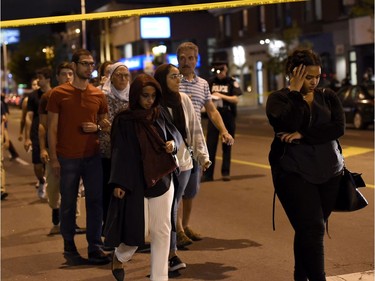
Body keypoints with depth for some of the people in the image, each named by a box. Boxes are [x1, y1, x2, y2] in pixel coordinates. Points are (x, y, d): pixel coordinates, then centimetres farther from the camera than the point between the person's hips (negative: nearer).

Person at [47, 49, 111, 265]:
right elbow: (52, 128, -2)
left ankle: (95, 247, 10)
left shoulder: (98, 95, 7)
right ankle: (69, 246, 18)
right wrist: (53, 157, -7)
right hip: (67, 157, -3)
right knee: (68, 203, 6)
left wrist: (97, 127, -5)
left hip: (93, 156, 3)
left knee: (95, 201, 2)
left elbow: (105, 122, 18)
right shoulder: (58, 93, -2)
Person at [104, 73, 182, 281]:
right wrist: (119, 183, -14)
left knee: (161, 230, 3)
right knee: (138, 228, 0)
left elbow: (175, 133, 15)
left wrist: (173, 143, -8)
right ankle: (119, 256, 32)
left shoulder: (159, 114, 4)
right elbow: (120, 153, -9)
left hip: (161, 179, 4)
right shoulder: (124, 120, -8)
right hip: (136, 182, -4)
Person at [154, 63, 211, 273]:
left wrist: (203, 155, 6)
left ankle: (166, 247, 25)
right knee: (169, 208, -2)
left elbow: (195, 128, 9)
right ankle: (172, 253, 7)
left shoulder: (184, 99, 5)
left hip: (183, 161, 4)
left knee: (173, 207, 12)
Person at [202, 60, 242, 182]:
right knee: (210, 145, -3)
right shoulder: (211, 82, 7)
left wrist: (221, 96, -17)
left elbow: (236, 99, -7)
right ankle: (208, 174, -2)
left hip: (228, 116, -2)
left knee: (227, 146, 5)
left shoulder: (232, 82, -1)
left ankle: (225, 172, 14)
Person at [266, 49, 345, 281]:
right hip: (294, 173, -3)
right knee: (313, 229, -12)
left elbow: (339, 128, -9)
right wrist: (296, 92, -15)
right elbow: (289, 125, -21)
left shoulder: (328, 96, 7)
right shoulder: (279, 99, -1)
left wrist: (302, 135, -18)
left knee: (310, 229, 9)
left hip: (330, 172, 4)